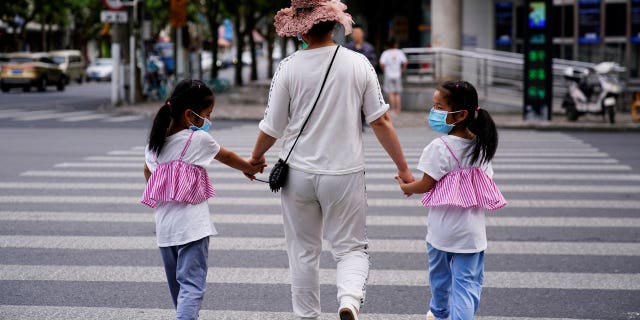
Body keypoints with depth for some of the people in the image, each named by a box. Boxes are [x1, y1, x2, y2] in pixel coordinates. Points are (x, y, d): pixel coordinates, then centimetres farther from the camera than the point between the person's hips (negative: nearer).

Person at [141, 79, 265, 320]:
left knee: (177, 283, 19)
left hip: (164, 226, 7)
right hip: (191, 226, -7)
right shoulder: (199, 139, -9)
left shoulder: (156, 140, 7)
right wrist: (249, 168, 26)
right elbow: (226, 157, 8)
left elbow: (148, 171, 22)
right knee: (192, 285, -10)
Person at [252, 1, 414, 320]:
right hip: (344, 174, 0)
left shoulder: (289, 67, -9)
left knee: (303, 252, 16)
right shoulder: (358, 64, -8)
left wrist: (255, 158, 16)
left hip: (299, 173, 1)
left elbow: (272, 127, -4)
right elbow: (380, 121, -5)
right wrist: (403, 168, 4)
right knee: (351, 247, 10)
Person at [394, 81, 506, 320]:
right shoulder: (481, 145, 2)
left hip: (442, 227, -3)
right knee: (468, 282, 2)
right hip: (472, 229, 3)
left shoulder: (440, 147, -16)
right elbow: (484, 183, 9)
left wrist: (406, 187, 8)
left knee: (440, 275, 21)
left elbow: (426, 185, -12)